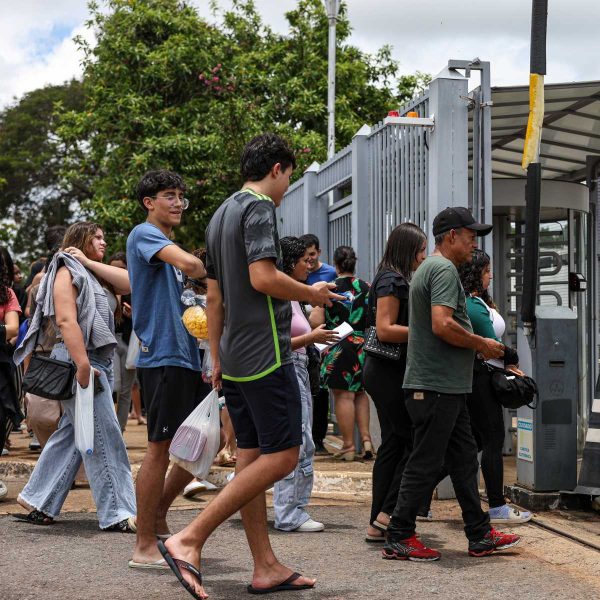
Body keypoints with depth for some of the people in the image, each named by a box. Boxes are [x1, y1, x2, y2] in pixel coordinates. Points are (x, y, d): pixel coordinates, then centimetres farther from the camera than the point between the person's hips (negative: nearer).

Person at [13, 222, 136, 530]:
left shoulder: (88, 273, 22)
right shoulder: (67, 271, -6)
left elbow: (128, 282, 8)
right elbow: (66, 320, -18)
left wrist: (89, 262, 4)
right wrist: (83, 365, -27)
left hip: (97, 361, 9)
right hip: (79, 361, -9)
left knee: (70, 436, 11)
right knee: (104, 438, -8)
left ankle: (37, 504, 17)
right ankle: (117, 514, -6)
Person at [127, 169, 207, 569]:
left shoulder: (167, 245, 22)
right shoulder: (144, 234, -6)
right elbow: (188, 263, -26)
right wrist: (214, 276, -6)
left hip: (186, 356, 9)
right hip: (162, 355, -9)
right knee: (161, 447, -6)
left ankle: (158, 515, 26)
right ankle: (145, 547, 0)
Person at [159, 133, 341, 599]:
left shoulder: (221, 215, 19)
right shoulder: (259, 207, -9)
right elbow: (263, 278, -22)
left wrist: (217, 359, 22)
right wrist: (312, 293, -6)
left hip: (234, 356, 10)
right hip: (265, 354, -10)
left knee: (252, 455, 9)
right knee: (282, 456, -8)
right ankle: (189, 541, -14)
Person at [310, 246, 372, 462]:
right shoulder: (366, 287, 2)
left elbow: (316, 322, -9)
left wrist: (313, 311, 12)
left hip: (338, 348, -4)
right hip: (363, 346, 4)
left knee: (343, 395, 0)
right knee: (360, 393, 17)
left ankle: (349, 446, 2)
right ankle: (366, 439, 9)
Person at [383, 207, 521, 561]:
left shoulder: (430, 267, 20)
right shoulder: (444, 269, -13)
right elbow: (442, 325, -25)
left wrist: (478, 345, 16)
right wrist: (481, 344, -12)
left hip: (447, 387, 11)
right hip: (437, 386, -11)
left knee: (464, 459, 13)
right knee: (426, 464, -5)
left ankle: (480, 535, 19)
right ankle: (398, 539, 2)